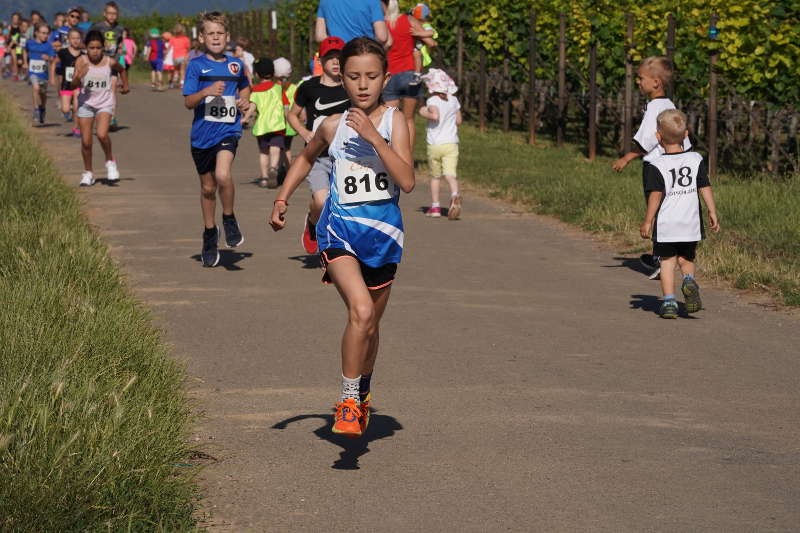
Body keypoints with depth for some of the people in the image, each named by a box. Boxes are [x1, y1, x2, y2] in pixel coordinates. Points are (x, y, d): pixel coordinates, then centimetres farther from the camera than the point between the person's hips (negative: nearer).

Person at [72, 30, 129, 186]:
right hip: (86, 103, 1)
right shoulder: (81, 61, -10)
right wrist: (79, 77, -37)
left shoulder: (110, 62, -6)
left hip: (105, 103, -1)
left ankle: (110, 161, 5)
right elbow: (73, 85, -19)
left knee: (102, 134, -22)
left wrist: (125, 85, 18)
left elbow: (121, 70, 18)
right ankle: (88, 173, 22)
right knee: (86, 141, 3)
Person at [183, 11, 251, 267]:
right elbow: (188, 101, -8)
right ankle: (209, 235, 32)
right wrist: (206, 92, -26)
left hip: (228, 130, 0)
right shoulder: (196, 65, -3)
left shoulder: (236, 64, 5)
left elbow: (244, 87, 25)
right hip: (202, 133, 0)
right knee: (207, 187, 13)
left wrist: (245, 100, 4)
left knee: (223, 175, -26)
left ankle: (229, 219, -1)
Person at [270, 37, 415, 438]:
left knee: (370, 325, 16)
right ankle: (347, 400, -11)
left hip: (383, 232, 1)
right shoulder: (332, 126, -1)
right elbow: (306, 158, 22)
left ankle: (362, 394, 43)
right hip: (339, 230, -1)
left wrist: (373, 136, -24)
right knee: (361, 310, -25)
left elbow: (407, 182, -18)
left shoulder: (394, 121, -6)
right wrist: (282, 199, 12)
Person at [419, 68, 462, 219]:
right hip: (451, 143, 2)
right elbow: (458, 121, 10)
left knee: (435, 176, 14)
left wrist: (424, 112, -9)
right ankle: (455, 195, -36)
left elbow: (435, 116, -27)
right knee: (450, 174, -8)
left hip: (434, 145, -2)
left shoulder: (432, 101, -10)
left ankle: (435, 206, 20)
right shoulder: (453, 100, 6)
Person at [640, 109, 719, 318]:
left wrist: (647, 221, -7)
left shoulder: (655, 166, -8)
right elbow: (705, 188, 1)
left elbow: (656, 195, -12)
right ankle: (689, 280, -10)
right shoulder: (696, 160, 3)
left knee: (667, 261, 6)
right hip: (691, 223, 3)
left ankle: (669, 302, -2)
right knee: (686, 258, 19)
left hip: (665, 225, -3)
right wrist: (712, 212, 7)